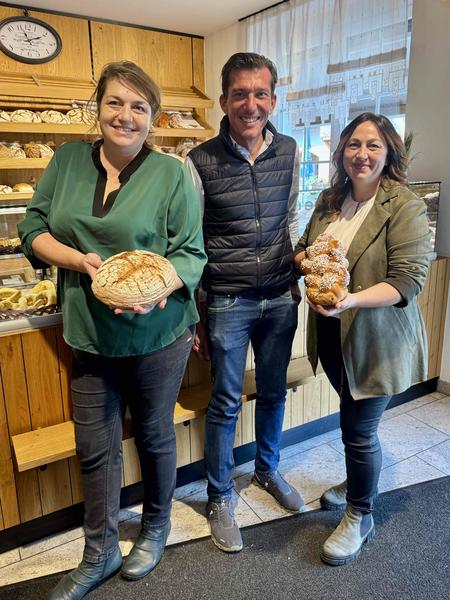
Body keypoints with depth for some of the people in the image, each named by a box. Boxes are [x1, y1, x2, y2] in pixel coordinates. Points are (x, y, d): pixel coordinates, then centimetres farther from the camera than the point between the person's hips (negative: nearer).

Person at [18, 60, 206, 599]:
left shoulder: (173, 174, -7)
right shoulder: (68, 160, 3)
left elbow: (191, 254, -7)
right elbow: (33, 229, 4)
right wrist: (80, 260, -15)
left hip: (156, 334, -2)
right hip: (89, 334, 3)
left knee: (154, 435, 17)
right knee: (94, 447, 14)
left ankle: (156, 528, 45)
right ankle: (99, 554, 38)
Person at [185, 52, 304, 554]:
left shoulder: (289, 152, 2)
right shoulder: (200, 162, -10)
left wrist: (299, 264, 6)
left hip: (280, 299, 4)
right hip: (227, 303, -4)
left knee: (273, 392, 19)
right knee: (225, 403, 8)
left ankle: (267, 469, 45)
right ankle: (219, 497, 30)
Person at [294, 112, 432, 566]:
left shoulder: (406, 207, -15)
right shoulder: (330, 200, 5)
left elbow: (407, 280, -21)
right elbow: (302, 247, 14)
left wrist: (353, 299, -35)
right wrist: (306, 259, -10)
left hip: (375, 339, -6)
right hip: (331, 336, 6)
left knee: (359, 428, 4)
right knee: (353, 418, 23)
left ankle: (360, 517, 29)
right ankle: (356, 483, 49)